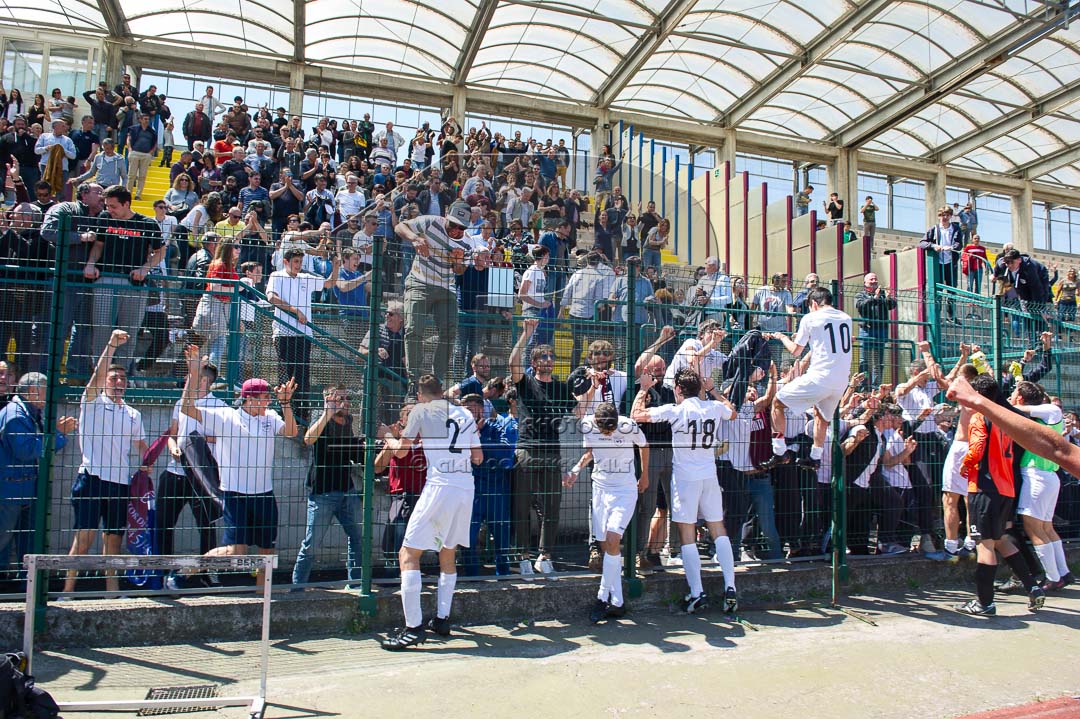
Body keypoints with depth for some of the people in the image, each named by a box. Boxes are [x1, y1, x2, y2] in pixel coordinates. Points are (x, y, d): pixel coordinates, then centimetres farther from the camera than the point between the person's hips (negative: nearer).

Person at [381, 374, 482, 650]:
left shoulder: (421, 410, 5)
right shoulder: (465, 413, 18)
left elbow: (400, 451, 13)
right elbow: (478, 457, 22)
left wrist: (414, 435, 33)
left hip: (440, 486, -6)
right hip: (467, 488, 6)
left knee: (408, 554, -2)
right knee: (448, 554, 21)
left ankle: (413, 628, -10)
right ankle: (442, 619, 25)